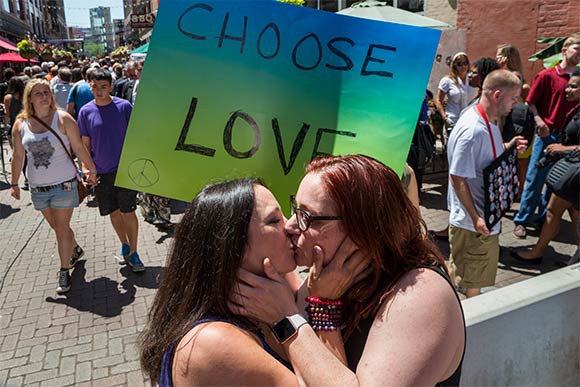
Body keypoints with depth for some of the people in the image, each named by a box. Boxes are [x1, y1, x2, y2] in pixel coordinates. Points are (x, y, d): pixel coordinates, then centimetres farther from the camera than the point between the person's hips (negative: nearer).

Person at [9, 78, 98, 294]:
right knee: (56, 227, 17)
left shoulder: (63, 119, -8)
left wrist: (92, 171, -3)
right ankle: (75, 250, 44)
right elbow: (18, 156, 7)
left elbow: (79, 148, -5)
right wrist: (14, 183, 10)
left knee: (62, 228, 1)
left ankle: (64, 272, 13)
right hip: (38, 187, 4)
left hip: (64, 184, -4)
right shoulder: (20, 124, 2)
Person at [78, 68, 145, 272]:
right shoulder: (86, 112, 0)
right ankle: (124, 245, 33)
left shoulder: (124, 106, -6)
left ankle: (133, 252, 13)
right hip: (101, 172, 2)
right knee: (114, 212, 13)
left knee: (128, 212, 0)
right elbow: (85, 144, 6)